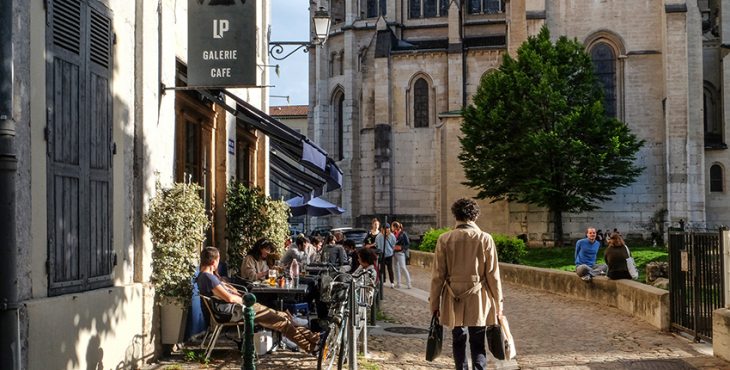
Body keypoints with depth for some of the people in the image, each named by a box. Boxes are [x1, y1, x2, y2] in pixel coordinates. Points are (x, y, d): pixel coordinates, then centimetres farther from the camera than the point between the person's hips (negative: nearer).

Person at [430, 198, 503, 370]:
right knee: (478, 344, 3)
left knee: (458, 341, 14)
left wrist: (435, 304, 7)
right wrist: (498, 304, 6)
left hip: (454, 300, 1)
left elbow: (438, 275, -2)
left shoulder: (444, 239, -4)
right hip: (479, 300, -1)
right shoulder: (485, 239, -6)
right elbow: (493, 275, -3)